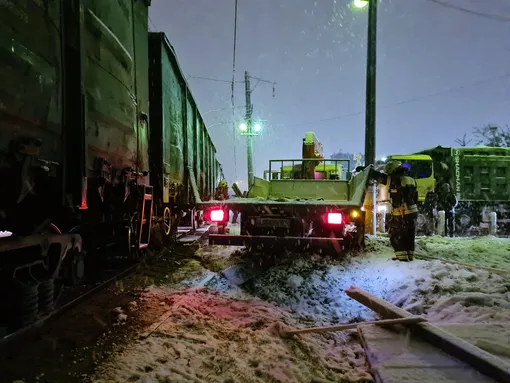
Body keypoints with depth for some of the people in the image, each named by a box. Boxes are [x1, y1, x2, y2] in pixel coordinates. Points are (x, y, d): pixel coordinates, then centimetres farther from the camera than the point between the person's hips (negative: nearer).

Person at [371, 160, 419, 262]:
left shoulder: (394, 179, -16)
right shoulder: (412, 180, 9)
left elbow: (378, 176, -12)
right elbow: (415, 198, 15)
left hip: (400, 214, -8)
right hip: (412, 211, 8)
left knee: (395, 236, 4)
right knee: (410, 235, 16)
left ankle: (402, 256, 0)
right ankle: (410, 255, 23)